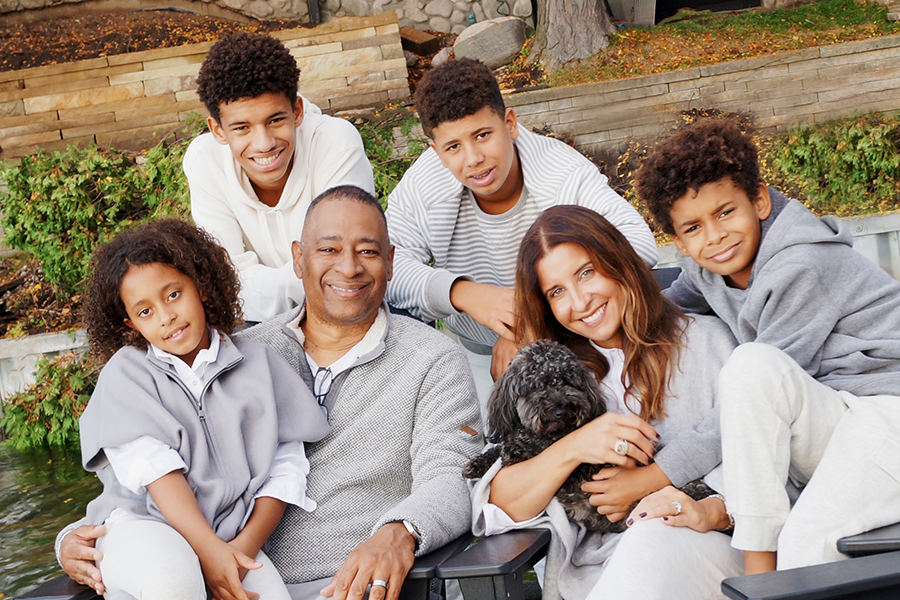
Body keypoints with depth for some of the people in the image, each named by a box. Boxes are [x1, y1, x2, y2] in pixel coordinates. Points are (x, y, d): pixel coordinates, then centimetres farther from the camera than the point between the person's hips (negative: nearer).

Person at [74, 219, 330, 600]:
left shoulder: (257, 364, 13)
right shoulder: (126, 372, 7)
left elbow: (286, 467, 6)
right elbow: (153, 467, -6)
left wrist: (246, 544, -8)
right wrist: (210, 549, -18)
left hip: (234, 533, 1)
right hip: (141, 521, -1)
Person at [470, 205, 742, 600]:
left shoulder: (705, 341, 10)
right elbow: (497, 508, 5)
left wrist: (713, 510, -17)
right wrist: (572, 448, -11)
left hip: (700, 552, -1)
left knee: (656, 535, -36)